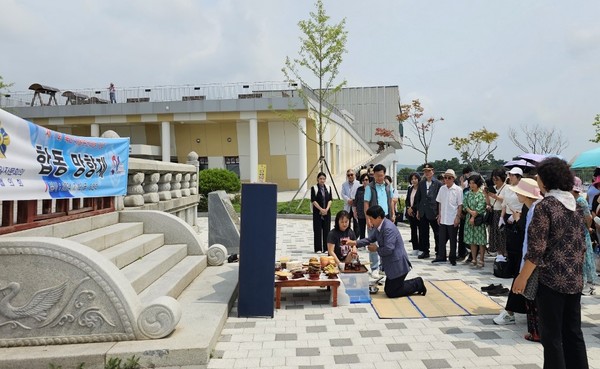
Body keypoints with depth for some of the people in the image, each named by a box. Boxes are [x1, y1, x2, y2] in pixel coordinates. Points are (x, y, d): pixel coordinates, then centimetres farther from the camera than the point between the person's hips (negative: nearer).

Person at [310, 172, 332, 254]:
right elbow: (313, 200, -7)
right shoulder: (314, 188, -2)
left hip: (327, 212, 3)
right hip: (317, 212, -3)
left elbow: (330, 199, 5)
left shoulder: (328, 188, 9)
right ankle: (318, 249, 6)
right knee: (318, 230, -1)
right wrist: (321, 209, -13)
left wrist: (326, 209, -9)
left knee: (326, 230, 4)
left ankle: (326, 248, 11)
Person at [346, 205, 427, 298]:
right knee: (388, 290, 18)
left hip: (398, 265, -10)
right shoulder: (378, 226, 4)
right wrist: (355, 243, -1)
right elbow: (370, 239, 11)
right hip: (392, 265, 10)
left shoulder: (389, 228, -26)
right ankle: (416, 283, 23)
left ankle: (417, 284, 11)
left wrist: (377, 249, -11)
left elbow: (388, 249, -29)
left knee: (391, 293, -1)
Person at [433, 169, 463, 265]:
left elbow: (460, 205, -6)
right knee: (442, 239, 10)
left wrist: (457, 217, -11)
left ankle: (453, 258, 18)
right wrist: (439, 216, 7)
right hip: (443, 219, 4)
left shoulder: (458, 190, -7)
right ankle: (441, 256, 20)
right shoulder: (442, 189, 5)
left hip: (453, 220, -4)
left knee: (453, 240, 7)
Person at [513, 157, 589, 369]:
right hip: (575, 279, 7)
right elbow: (582, 244, 14)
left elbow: (536, 249, -17)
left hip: (551, 278, -7)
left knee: (552, 335, 3)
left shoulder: (545, 206, -14)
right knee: (573, 332, 16)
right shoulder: (574, 204, 8)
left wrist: (522, 277, -10)